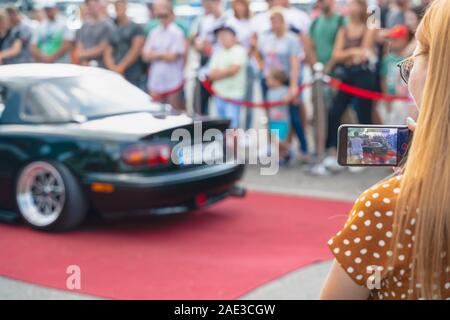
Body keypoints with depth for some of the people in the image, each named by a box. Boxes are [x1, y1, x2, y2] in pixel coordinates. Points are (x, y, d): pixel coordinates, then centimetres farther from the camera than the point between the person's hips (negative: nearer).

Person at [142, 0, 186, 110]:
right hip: (155, 82, 5)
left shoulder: (176, 32, -6)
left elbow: (173, 56, -11)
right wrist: (163, 55, -7)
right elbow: (146, 55, 4)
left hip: (172, 81, -5)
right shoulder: (153, 33, 10)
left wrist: (156, 54, 0)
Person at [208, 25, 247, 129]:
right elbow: (211, 74, 6)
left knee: (231, 125, -9)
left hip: (234, 95, -6)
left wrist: (218, 72, 0)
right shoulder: (218, 52, 12)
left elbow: (233, 70, -16)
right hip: (219, 94, 6)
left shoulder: (239, 51, -6)